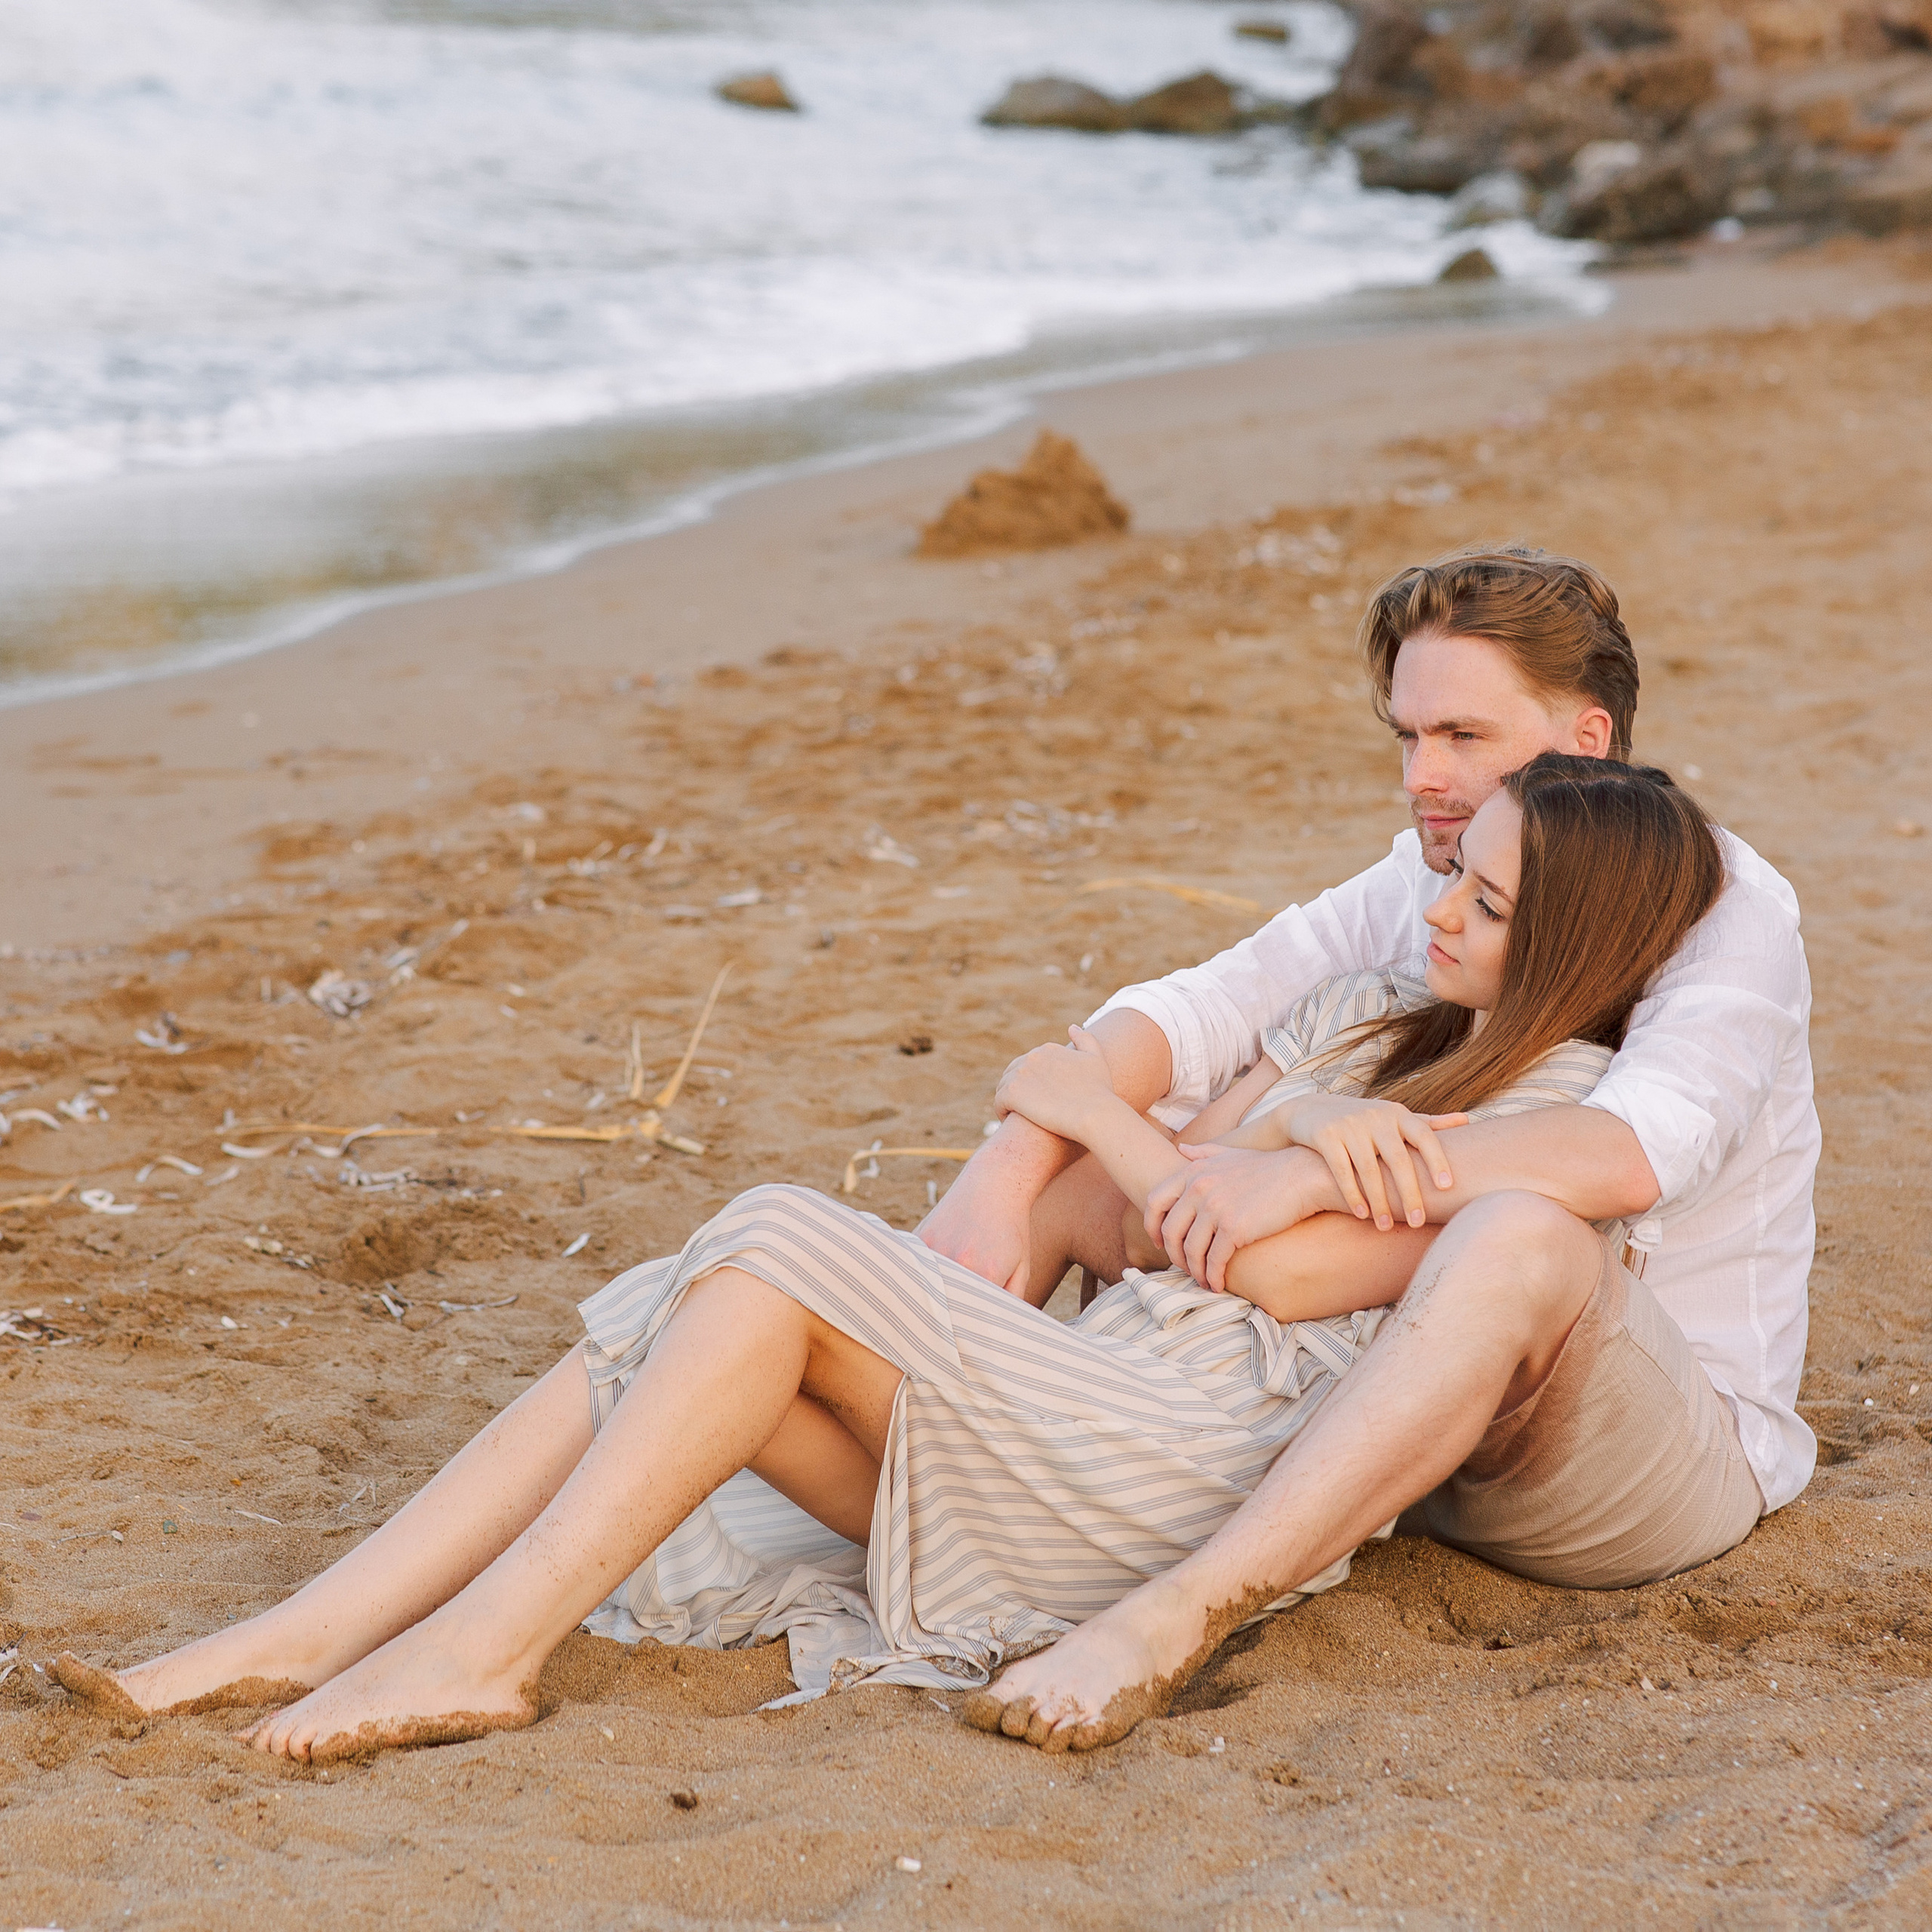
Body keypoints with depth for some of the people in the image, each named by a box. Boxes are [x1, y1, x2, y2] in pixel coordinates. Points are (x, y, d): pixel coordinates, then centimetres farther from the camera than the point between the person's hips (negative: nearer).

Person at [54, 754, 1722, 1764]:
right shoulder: (1375, 1014, 24)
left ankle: (485, 1647, -25)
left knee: (782, 1247, -24)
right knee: (681, 1332, -13)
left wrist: (1099, 1113, -1)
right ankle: (298, 1644, -19)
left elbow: (1283, 1273, -11)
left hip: (1210, 1460, -8)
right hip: (1111, 1381, 8)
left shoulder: (1563, 1101, -3)